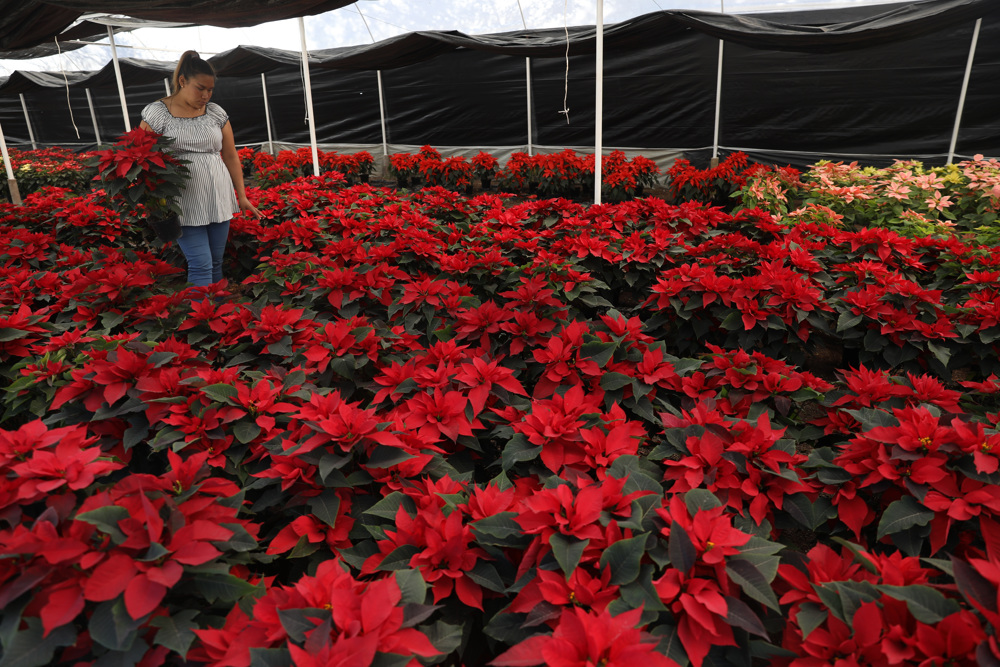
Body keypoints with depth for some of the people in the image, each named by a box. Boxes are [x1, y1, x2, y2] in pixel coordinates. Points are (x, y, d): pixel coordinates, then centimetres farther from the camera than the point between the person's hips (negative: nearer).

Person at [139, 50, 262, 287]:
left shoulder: (216, 112, 8)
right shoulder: (156, 113, -2)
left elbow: (231, 156, 12)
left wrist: (242, 196, 8)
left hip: (219, 200, 4)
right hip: (185, 203, -4)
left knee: (216, 264, 9)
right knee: (201, 266, -9)